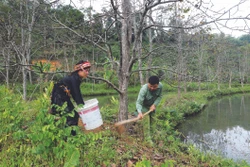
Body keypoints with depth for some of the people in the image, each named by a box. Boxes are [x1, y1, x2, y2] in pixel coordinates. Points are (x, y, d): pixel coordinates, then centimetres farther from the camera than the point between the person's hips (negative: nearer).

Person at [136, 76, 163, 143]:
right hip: (144, 106, -5)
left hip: (152, 105, 5)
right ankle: (148, 140, -4)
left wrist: (154, 105, -22)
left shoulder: (160, 86, -25)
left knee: (151, 120, 16)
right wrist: (140, 112, -55)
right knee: (146, 122, -11)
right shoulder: (144, 89, -39)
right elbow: (138, 102, -39)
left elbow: (160, 96, -9)